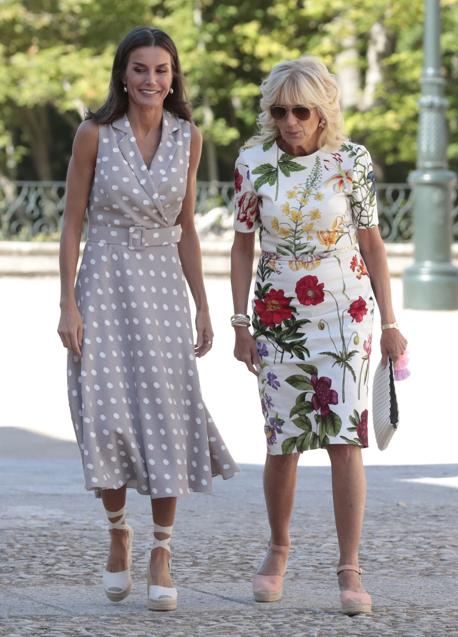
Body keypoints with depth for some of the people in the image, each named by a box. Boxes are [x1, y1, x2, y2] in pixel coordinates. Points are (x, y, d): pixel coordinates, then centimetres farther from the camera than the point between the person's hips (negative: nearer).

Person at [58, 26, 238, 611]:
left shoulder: (188, 138, 4)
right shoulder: (95, 134, -3)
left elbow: (186, 229, 11)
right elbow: (72, 222, -1)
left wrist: (202, 307, 7)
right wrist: (68, 305, -7)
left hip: (162, 283, 2)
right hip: (105, 281, -2)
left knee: (166, 415, -3)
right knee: (107, 414, -5)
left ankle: (160, 556, 4)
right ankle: (118, 532, 18)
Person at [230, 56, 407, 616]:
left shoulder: (352, 161, -5)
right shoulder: (254, 161, -2)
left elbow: (372, 244, 1)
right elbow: (243, 244, 5)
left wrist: (389, 322, 0)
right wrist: (240, 325, 2)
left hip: (344, 313, -1)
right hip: (278, 315, 1)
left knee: (343, 438, -10)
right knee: (282, 442, 6)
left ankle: (350, 570, -6)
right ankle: (278, 549, 29)